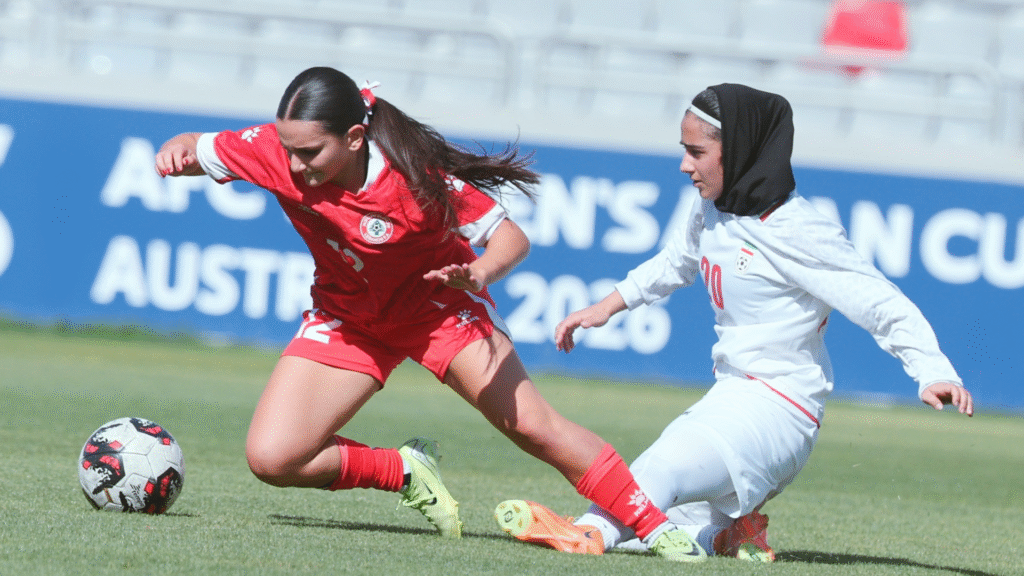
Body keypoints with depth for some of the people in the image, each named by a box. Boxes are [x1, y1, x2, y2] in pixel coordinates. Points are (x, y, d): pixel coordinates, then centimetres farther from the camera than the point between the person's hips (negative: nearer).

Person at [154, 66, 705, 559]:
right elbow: (199, 150, -9)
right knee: (271, 458, -14)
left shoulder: (414, 172, -33)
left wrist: (480, 273, -47)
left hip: (436, 303, -3)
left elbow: (510, 236, -25)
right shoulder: (279, 151, -25)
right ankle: (405, 472, 9)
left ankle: (656, 528, 0)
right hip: (345, 315, 3)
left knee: (531, 424, -12)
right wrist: (175, 151, -34)